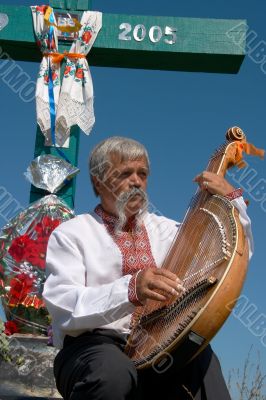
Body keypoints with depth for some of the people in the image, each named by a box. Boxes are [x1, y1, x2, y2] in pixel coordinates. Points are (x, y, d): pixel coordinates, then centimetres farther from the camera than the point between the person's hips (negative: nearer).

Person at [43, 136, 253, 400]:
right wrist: (131, 289, -30)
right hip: (94, 346, -2)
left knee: (200, 357, -32)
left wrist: (232, 199, 2)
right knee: (115, 371, -37)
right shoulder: (70, 234, 3)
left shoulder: (164, 229, 17)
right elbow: (63, 306, -13)